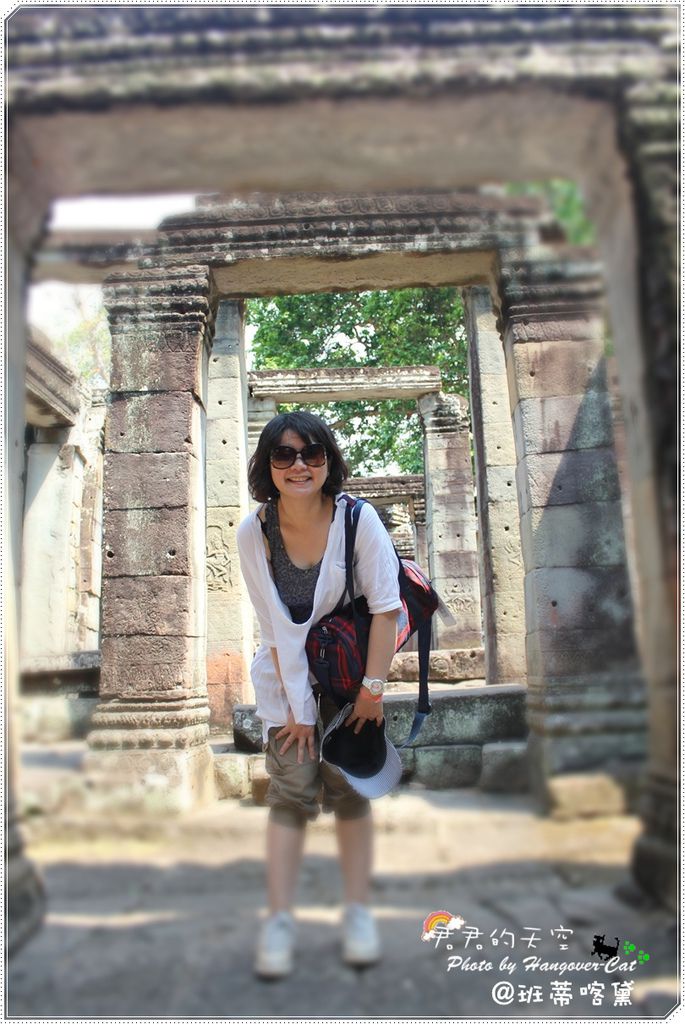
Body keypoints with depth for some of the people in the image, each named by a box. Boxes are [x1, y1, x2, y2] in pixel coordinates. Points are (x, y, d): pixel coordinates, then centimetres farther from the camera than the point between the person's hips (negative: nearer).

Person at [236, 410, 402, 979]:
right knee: (292, 789, -4)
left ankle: (359, 911, 16)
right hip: (286, 676, 1)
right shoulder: (254, 532, -16)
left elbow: (386, 606, -16)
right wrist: (298, 708, -11)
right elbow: (277, 627, -13)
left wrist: (372, 688, -15)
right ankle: (279, 919, 7)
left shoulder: (357, 518, -20)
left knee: (348, 788, 2)